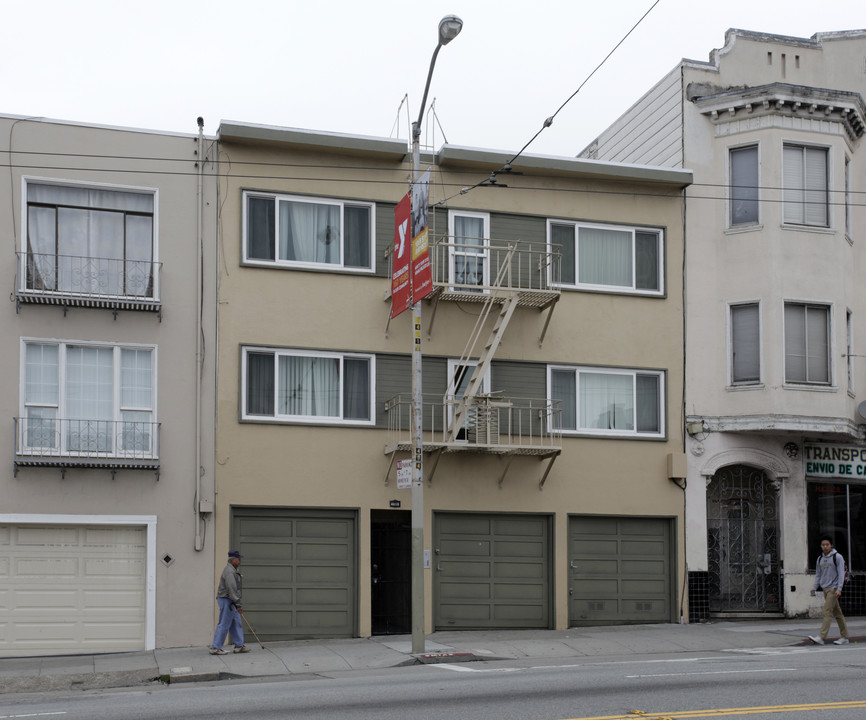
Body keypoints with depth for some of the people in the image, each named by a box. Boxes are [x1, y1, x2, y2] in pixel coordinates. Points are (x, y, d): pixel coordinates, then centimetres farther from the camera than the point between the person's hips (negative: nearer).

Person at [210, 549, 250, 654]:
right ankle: (215, 648, -4)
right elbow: (231, 589, -24)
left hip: (230, 602, 11)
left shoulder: (232, 571, 17)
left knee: (236, 624, 11)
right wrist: (238, 604, -24)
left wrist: (237, 604, 26)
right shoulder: (229, 571, -18)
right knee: (224, 625, -7)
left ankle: (239, 646, 15)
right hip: (226, 601, -11)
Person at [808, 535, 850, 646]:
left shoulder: (837, 557, -4)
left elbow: (841, 574, -8)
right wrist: (814, 588, 11)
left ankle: (821, 637, -21)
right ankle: (844, 637, 12)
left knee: (827, 612, -14)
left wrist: (839, 589, -16)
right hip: (825, 589, 6)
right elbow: (818, 575, 20)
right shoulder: (820, 559, 14)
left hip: (833, 589, -6)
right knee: (837, 614, 9)